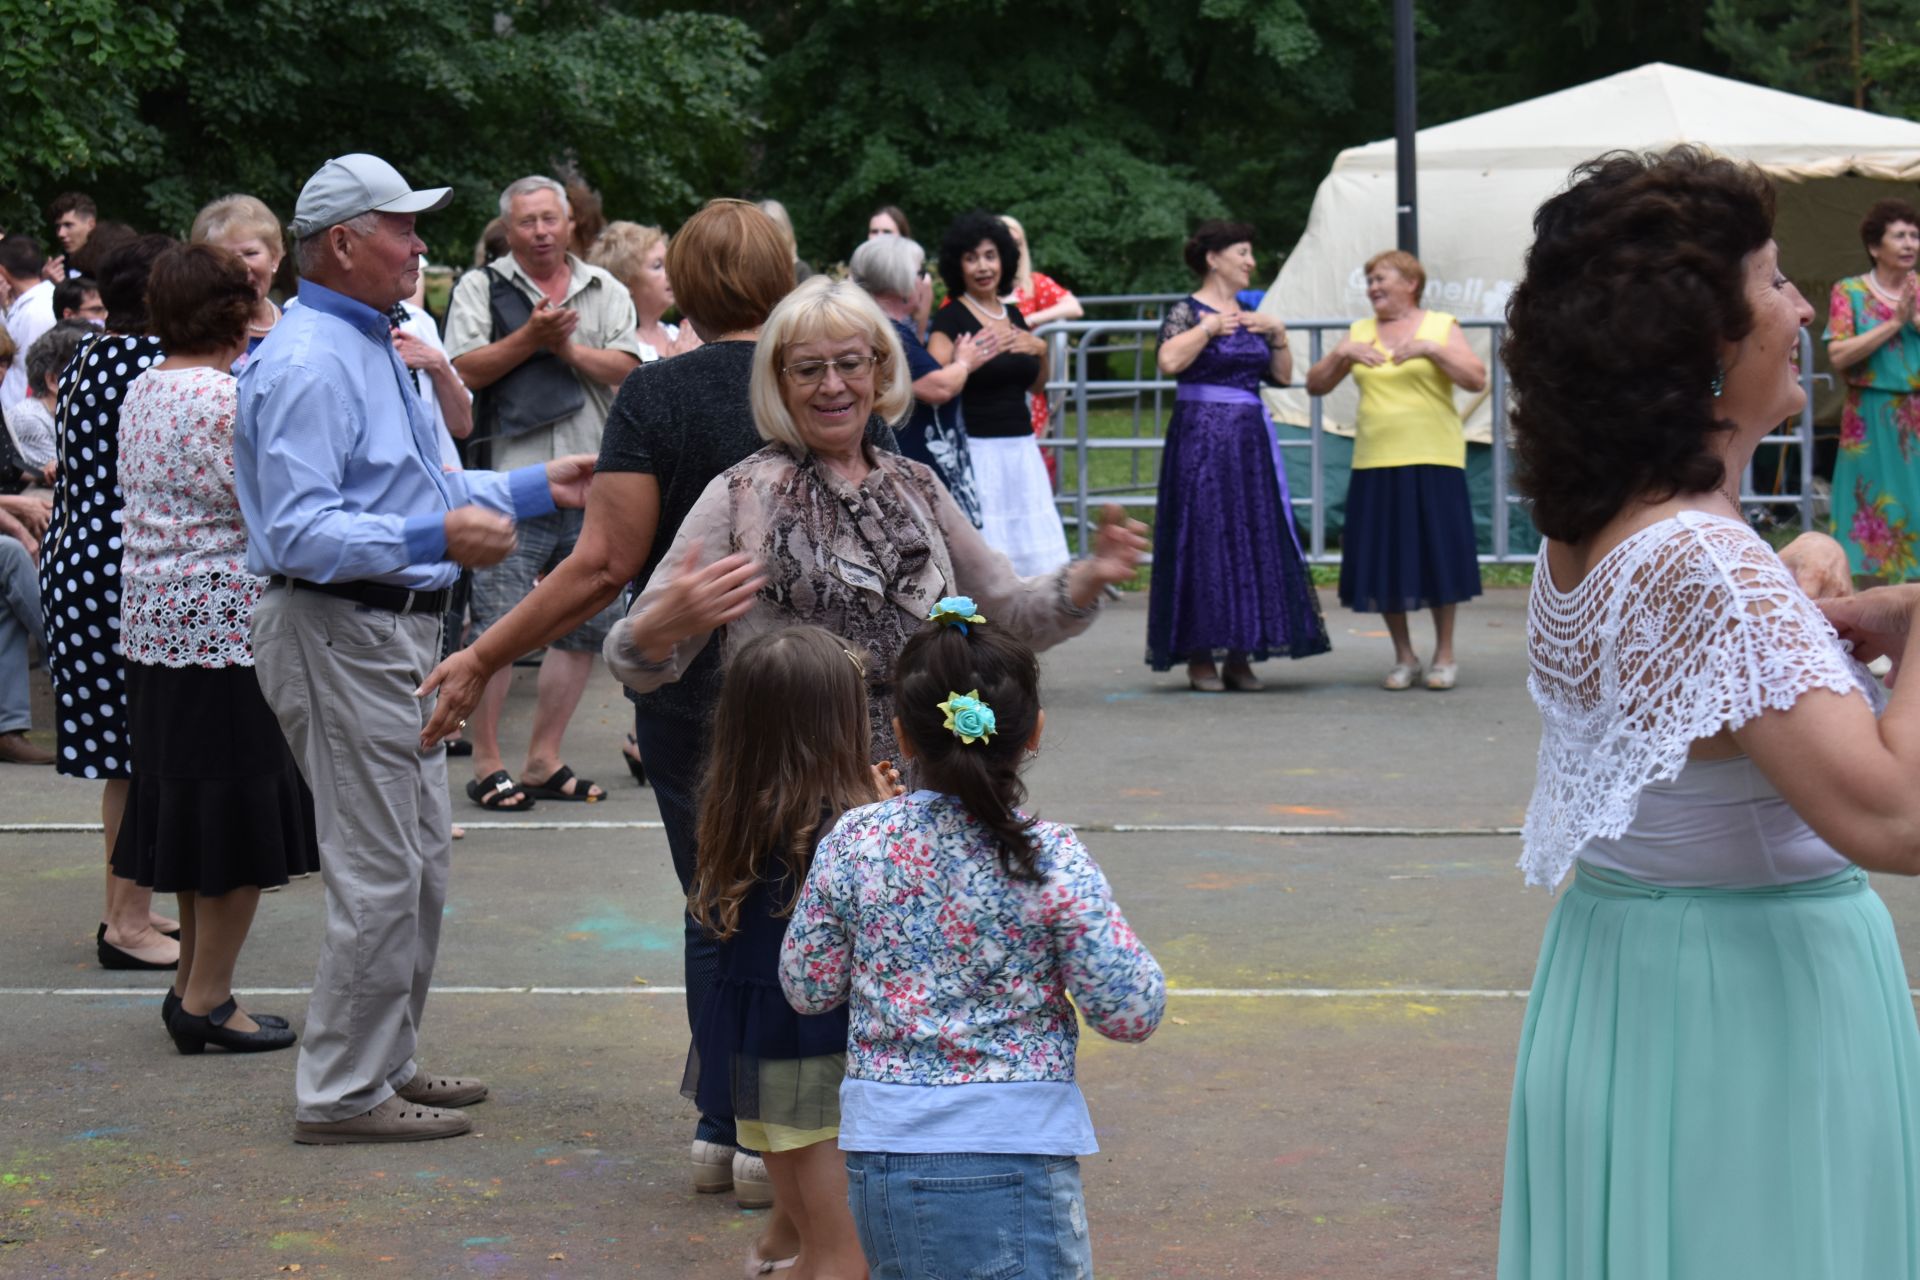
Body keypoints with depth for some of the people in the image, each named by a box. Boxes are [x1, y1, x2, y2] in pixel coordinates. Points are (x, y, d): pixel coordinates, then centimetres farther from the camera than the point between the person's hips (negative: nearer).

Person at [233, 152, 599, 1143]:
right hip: (339, 635, -11)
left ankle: (384, 1062, 26)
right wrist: (433, 536, -34)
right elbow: (300, 533, -26)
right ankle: (342, 1091, 0)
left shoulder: (372, 346, 16)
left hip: (395, 632, 11)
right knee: (379, 873, -8)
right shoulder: (308, 363, -18)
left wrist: (535, 488, 19)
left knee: (419, 858, 16)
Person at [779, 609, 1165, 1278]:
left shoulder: (853, 843, -4)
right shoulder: (1051, 859, -13)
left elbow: (806, 987, 7)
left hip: (879, 1152, 4)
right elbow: (1131, 1011, -9)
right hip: (1012, 1152, -4)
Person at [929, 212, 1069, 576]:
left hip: (1021, 450, 7)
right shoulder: (951, 317, -5)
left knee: (1034, 558, 7)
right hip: (976, 448, -7)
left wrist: (1041, 350, 6)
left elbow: (1036, 385, 24)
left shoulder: (1013, 314, 14)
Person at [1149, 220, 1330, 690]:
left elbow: (1282, 376, 18)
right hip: (1201, 435, -7)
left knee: (1254, 540, 4)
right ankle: (1200, 657, -1)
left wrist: (1278, 334, 5)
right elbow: (1169, 362, -22)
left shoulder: (1250, 315, 15)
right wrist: (1209, 327, -14)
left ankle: (1240, 656, 9)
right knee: (1204, 540, -6)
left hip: (1251, 439, 7)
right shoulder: (1188, 311, -4)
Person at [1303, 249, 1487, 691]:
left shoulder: (1441, 327, 5)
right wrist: (1340, 354, -7)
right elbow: (1315, 386, 11)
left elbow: (1476, 379, -7)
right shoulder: (1359, 333, 14)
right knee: (1384, 559, 2)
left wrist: (1431, 349, -17)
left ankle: (1445, 655, 10)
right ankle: (1404, 657, 14)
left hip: (1432, 460, -3)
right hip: (1375, 462, 3)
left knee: (1438, 554, -2)